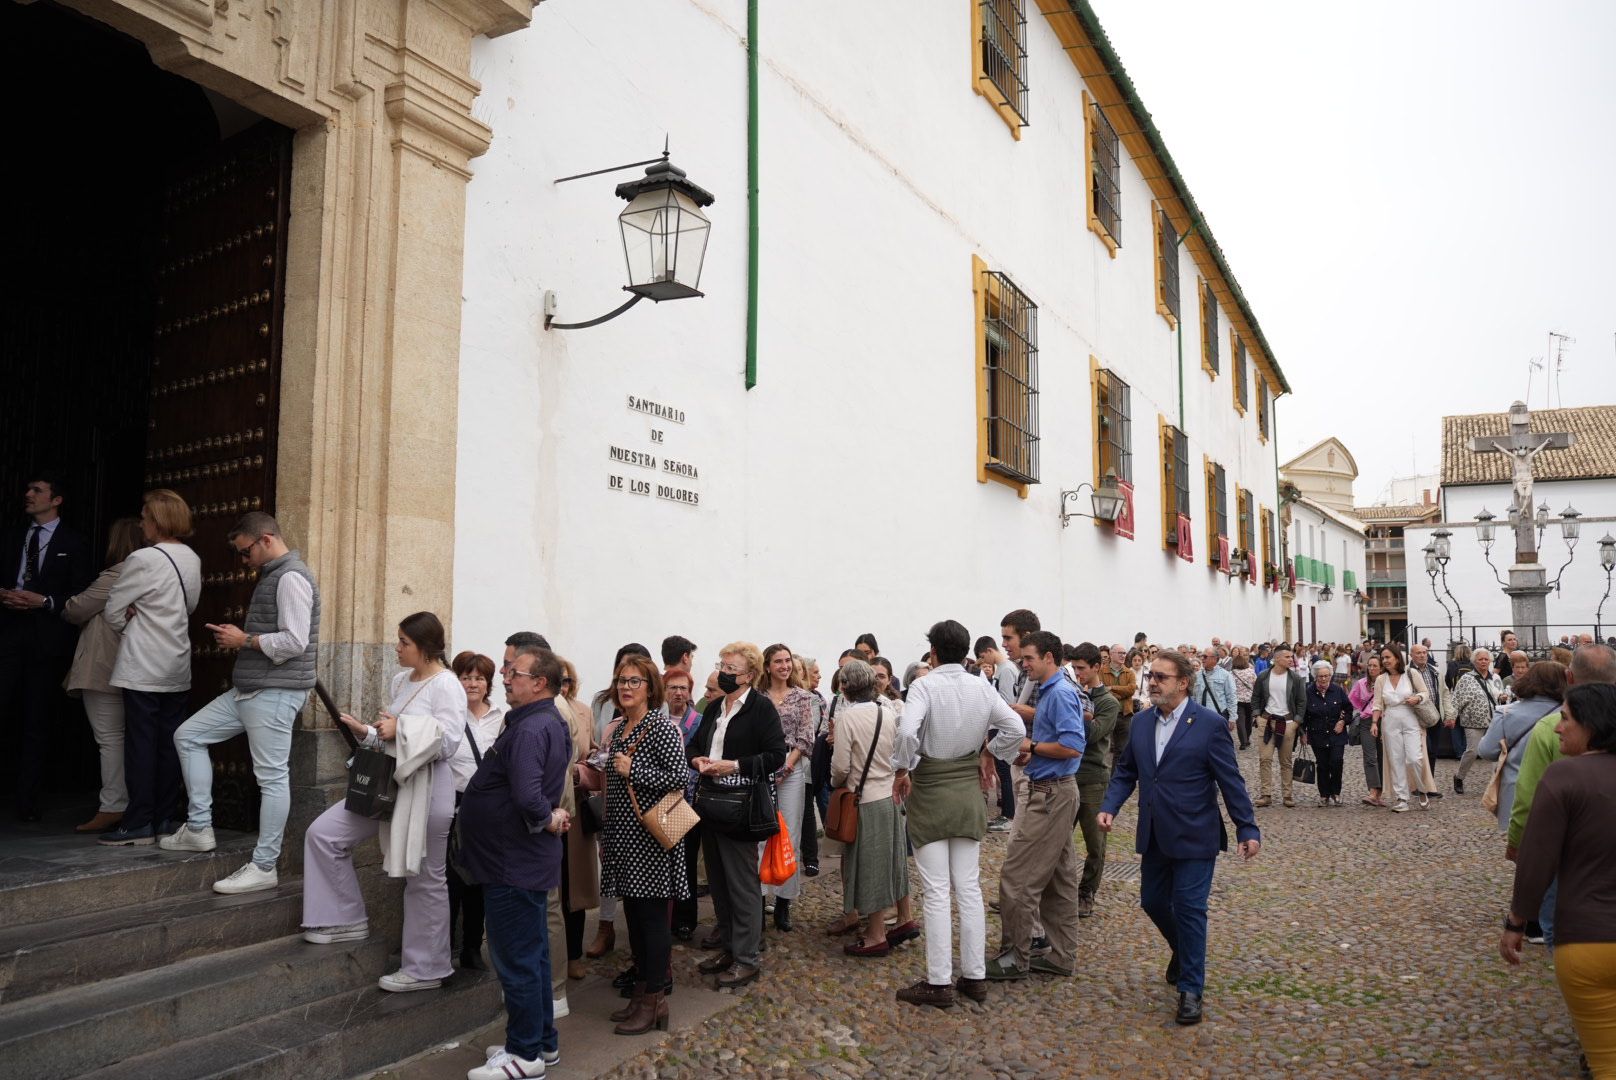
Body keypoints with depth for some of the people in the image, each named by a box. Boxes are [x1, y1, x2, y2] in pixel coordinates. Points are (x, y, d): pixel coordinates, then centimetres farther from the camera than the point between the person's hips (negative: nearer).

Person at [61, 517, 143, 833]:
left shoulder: (118, 574, -14)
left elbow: (76, 609, -10)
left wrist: (65, 609, 15)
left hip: (103, 668, -9)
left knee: (110, 737, -7)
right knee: (117, 737, 13)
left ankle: (112, 808, -5)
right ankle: (117, 804, 17)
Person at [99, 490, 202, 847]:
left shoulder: (143, 559, -13)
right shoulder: (192, 559, 8)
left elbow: (113, 610, -5)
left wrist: (127, 623, 15)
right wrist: (141, 617, 6)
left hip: (143, 667, -6)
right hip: (177, 667, 6)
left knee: (141, 744, -1)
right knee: (169, 743, 8)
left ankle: (139, 824, 3)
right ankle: (165, 820, 14)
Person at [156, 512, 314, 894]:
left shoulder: (291, 576, -15)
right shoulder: (271, 575, 17)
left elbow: (294, 641, -22)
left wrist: (244, 640, -11)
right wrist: (238, 637, 9)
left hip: (275, 692, -11)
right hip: (248, 690, 11)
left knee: (272, 776, -5)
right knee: (189, 735, 14)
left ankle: (264, 867, 2)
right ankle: (199, 829, 19)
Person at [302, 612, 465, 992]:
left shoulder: (446, 685, -15)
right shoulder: (400, 681, 10)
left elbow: (448, 742, -23)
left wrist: (400, 728, -17)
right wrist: (363, 731, 1)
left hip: (426, 789, -9)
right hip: (388, 781, 9)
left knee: (425, 880, 3)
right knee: (322, 833, 2)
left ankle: (425, 969, 18)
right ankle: (348, 919, 15)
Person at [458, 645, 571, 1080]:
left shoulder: (530, 728, -23)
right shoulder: (547, 721, 10)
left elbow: (527, 795, -35)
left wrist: (547, 819, -18)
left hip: (515, 864, -10)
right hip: (525, 860, 10)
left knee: (517, 960, 2)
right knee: (532, 955, 18)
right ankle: (543, 1042, 30)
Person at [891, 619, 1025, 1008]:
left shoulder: (926, 685, -14)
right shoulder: (982, 687, 0)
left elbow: (907, 730, -29)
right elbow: (1016, 728, -2)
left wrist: (902, 769, -15)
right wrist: (989, 755, 10)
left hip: (930, 792, -5)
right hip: (968, 791, 5)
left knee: (937, 892, 1)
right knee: (969, 888, 12)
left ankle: (939, 983, 7)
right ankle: (975, 976, 19)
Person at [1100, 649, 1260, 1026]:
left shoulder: (1209, 724, -12)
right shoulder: (1142, 722, 4)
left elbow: (1230, 780, -9)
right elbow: (1126, 771, 10)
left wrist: (1248, 828, -10)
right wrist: (1110, 807, -3)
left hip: (1193, 836, -6)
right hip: (1155, 836, 6)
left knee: (1189, 908, -2)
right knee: (1152, 901, 15)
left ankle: (1191, 989, 12)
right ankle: (1183, 950, 44)